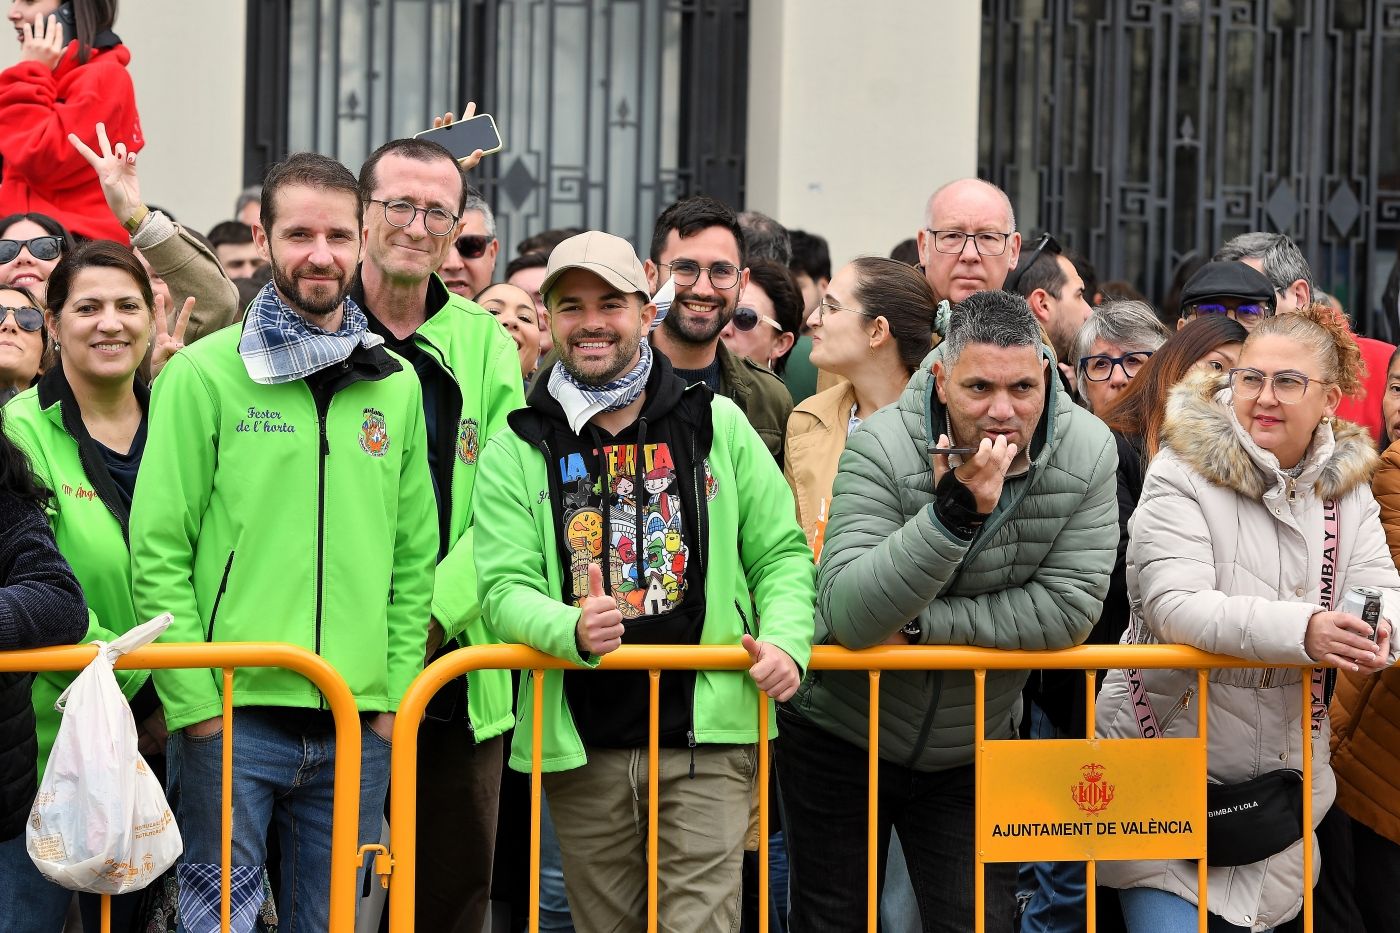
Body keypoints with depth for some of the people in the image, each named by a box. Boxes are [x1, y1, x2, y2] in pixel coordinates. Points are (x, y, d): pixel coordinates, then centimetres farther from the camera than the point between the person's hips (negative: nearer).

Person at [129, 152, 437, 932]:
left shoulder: (397, 385, 11)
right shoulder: (204, 374, -1)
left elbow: (415, 559, 12)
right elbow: (159, 552, -5)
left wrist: (395, 692, 4)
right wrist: (195, 699, -10)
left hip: (359, 727, 4)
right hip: (231, 717, -4)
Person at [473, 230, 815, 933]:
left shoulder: (717, 425, 6)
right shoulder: (517, 451, 5)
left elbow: (780, 552, 11)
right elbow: (504, 588, -3)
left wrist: (785, 639, -8)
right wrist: (573, 629, -24)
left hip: (706, 740, -1)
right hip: (582, 747, 1)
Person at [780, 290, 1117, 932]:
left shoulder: (1087, 453, -15)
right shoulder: (881, 446, -23)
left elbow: (1069, 607, -21)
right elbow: (847, 618, -32)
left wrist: (919, 626, -24)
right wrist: (954, 511, -42)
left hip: (972, 752, 2)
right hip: (838, 737, -1)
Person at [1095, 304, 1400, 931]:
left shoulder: (1345, 484, 6)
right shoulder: (1181, 476, -12)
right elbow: (1174, 606, -23)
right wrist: (1300, 629, -37)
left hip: (1289, 766, 5)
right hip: (1170, 757, -4)